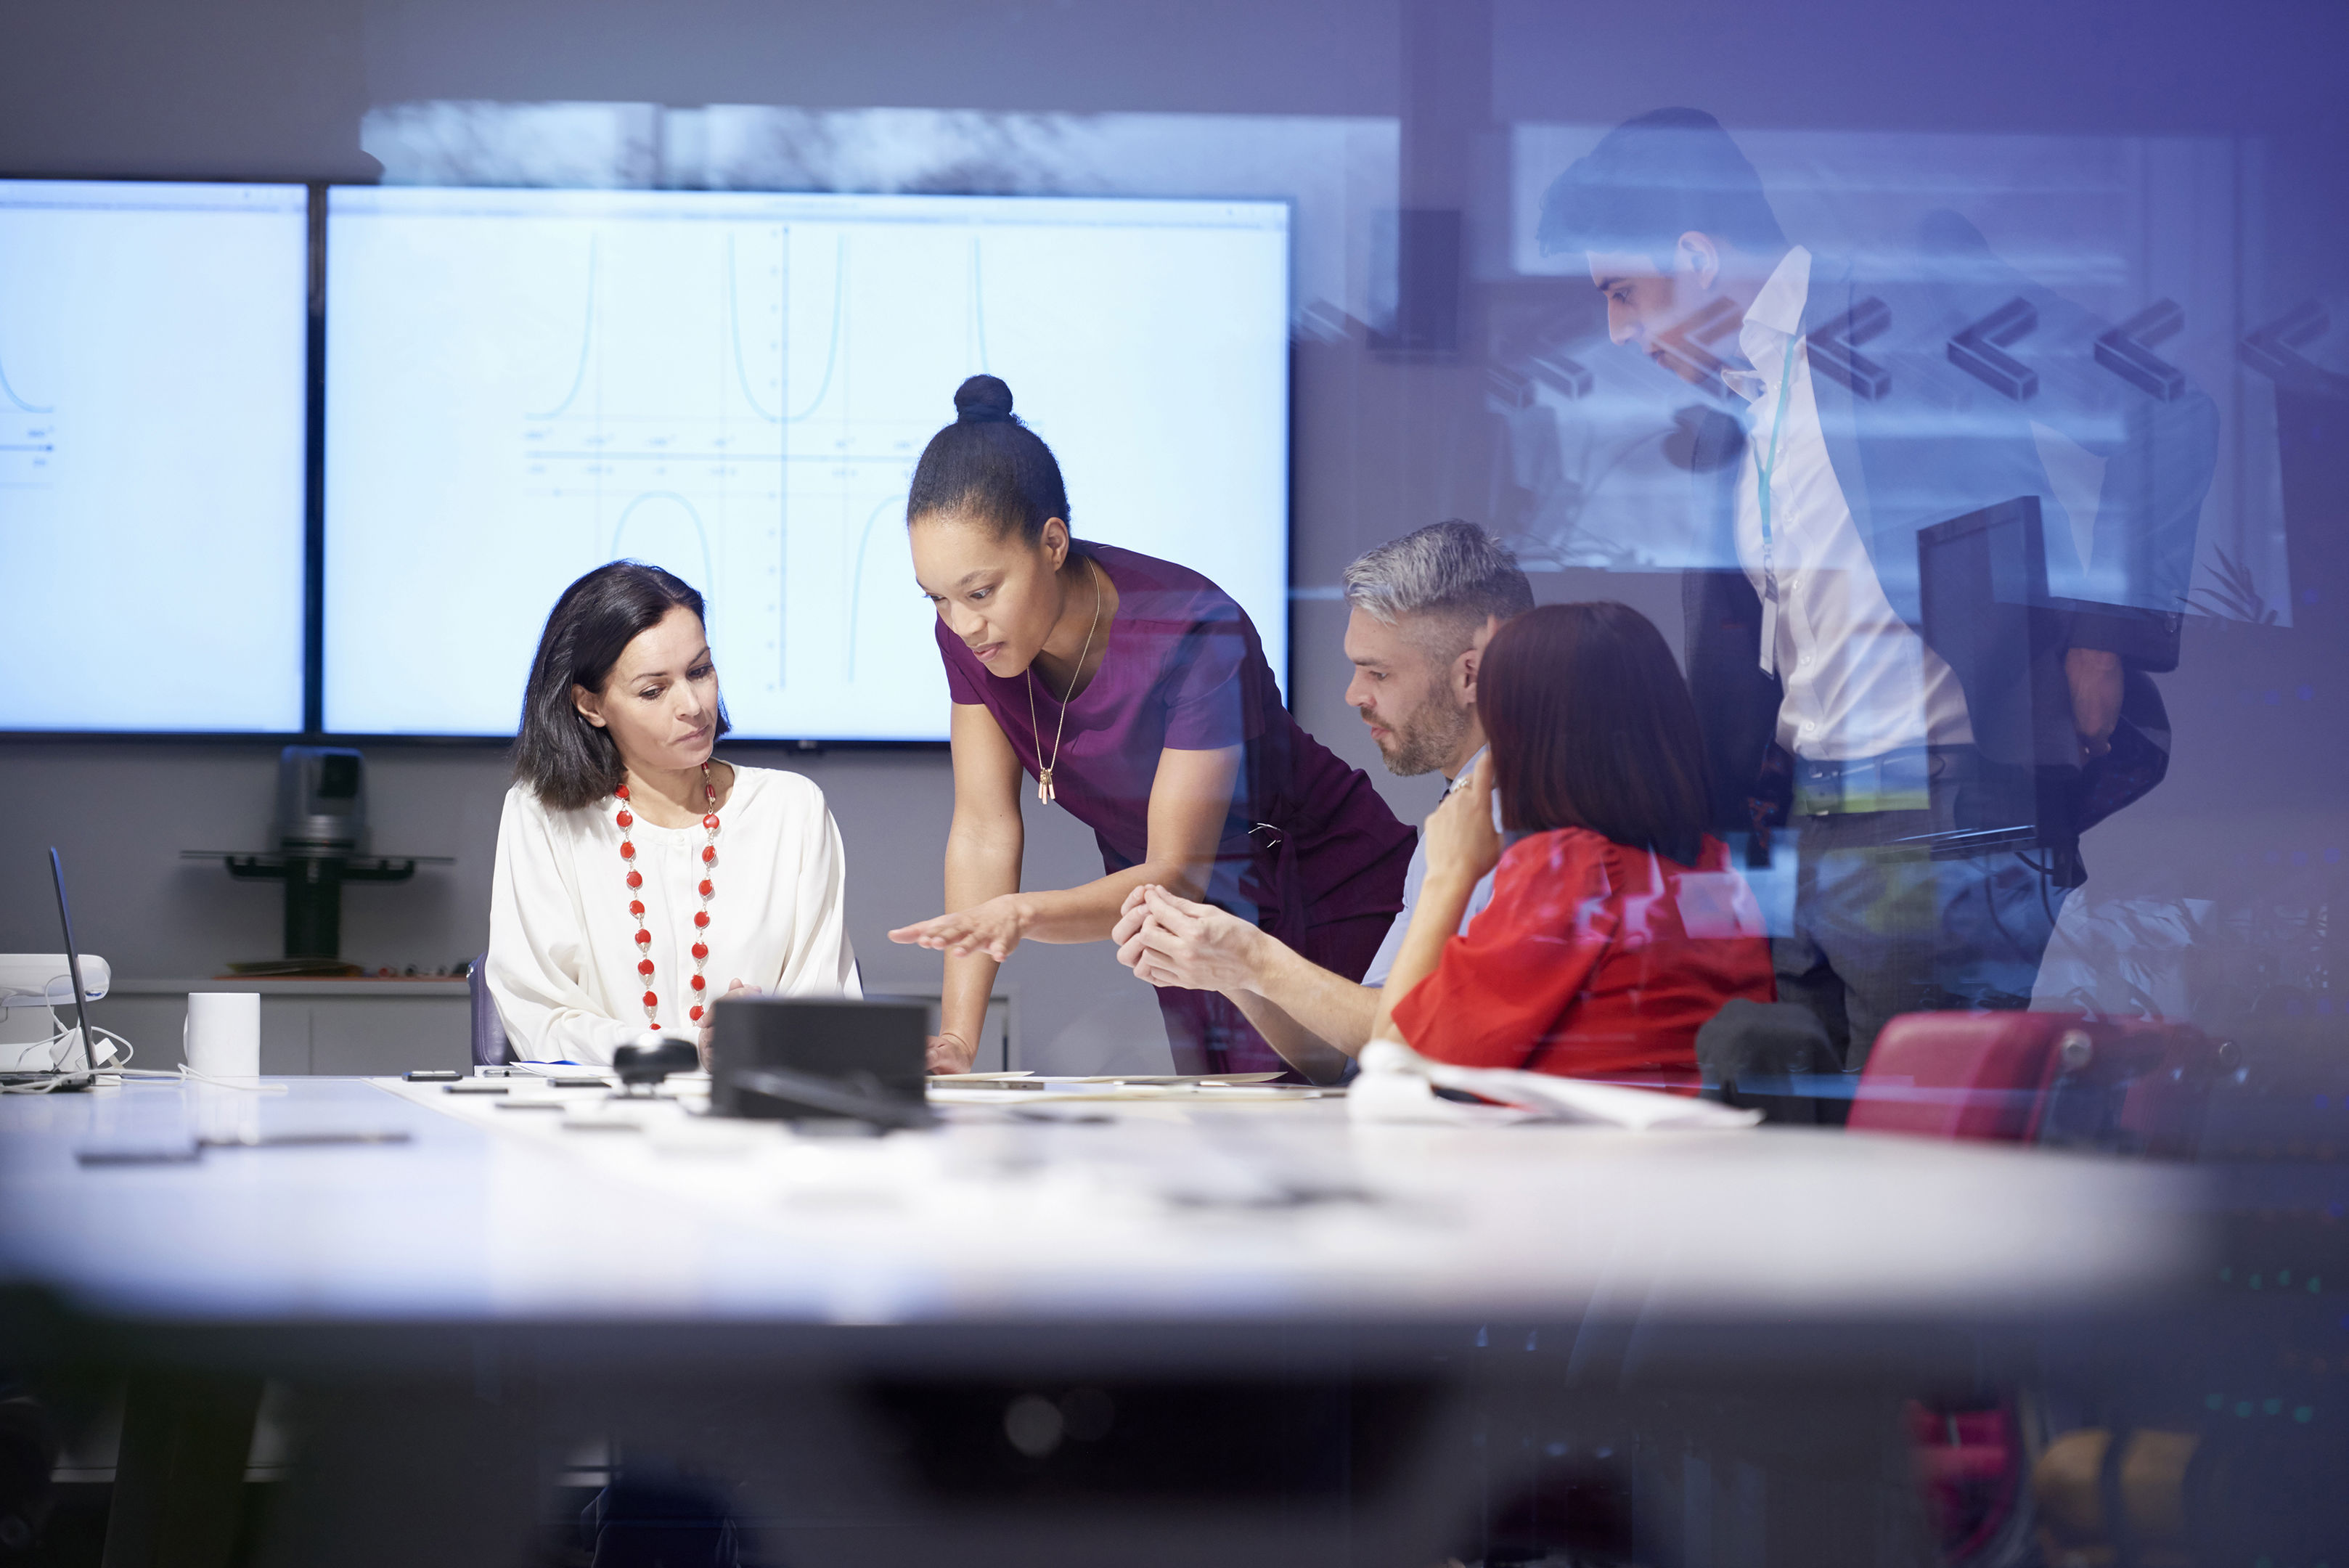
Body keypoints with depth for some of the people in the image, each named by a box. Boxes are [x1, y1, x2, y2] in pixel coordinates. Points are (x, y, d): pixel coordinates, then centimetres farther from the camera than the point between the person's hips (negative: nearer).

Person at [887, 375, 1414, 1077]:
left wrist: (1024, 915, -47)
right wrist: (956, 1039, -20)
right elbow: (984, 831, -10)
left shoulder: (1196, 635, -30)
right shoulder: (967, 632, -13)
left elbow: (1182, 873, -29)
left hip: (1330, 906, -5)